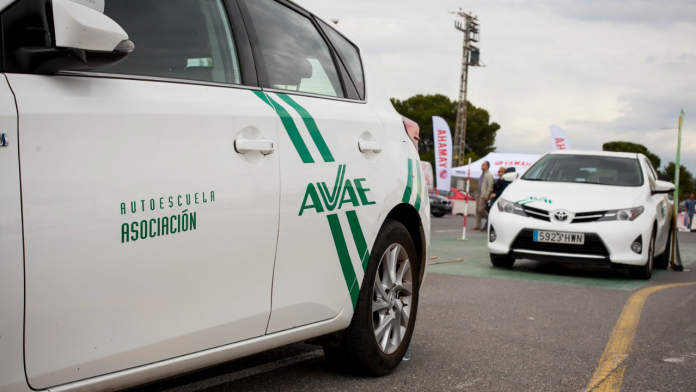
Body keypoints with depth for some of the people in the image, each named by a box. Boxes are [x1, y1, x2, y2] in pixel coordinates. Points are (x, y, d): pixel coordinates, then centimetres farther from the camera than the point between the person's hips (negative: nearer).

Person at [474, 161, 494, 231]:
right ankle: (478, 226, 7)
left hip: (484, 196, -9)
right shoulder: (482, 175, 18)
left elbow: (490, 186, -15)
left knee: (481, 210, -13)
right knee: (477, 210, 5)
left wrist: (486, 195, -20)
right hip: (479, 195, 9)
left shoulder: (489, 175, -9)